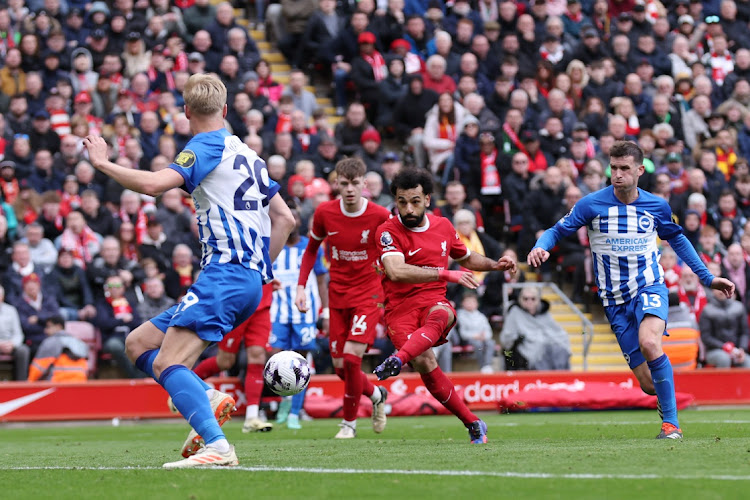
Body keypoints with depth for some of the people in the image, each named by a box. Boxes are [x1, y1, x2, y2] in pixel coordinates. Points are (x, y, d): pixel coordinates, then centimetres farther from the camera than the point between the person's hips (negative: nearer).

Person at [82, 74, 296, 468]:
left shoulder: (206, 147, -4)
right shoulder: (246, 154, 23)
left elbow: (154, 184, -20)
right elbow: (285, 219, 24)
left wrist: (102, 163, -7)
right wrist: (259, 268, 24)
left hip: (225, 273, -9)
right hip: (250, 280, 9)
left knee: (167, 363, -19)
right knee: (138, 343, 12)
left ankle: (218, 447, -33)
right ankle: (209, 398, -6)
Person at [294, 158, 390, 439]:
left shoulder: (380, 217, -13)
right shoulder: (325, 213, -5)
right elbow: (311, 249, 10)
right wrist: (301, 286, 1)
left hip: (368, 292, -4)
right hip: (338, 294, 4)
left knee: (351, 355, -18)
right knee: (340, 365, 3)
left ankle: (349, 422, 0)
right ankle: (376, 395, 35)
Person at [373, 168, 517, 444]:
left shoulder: (443, 226, 13)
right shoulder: (388, 231, -4)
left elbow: (467, 258, 34)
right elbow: (396, 271, -23)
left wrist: (495, 265, 16)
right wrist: (445, 273, -26)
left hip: (435, 303, 3)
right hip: (400, 308, -3)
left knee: (439, 315, -37)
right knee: (424, 363, -27)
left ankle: (397, 360, -59)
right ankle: (472, 424, -15)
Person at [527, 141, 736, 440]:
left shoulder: (657, 206, 1)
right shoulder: (591, 204, -6)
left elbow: (677, 239, 18)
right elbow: (557, 231, -1)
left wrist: (707, 278, 18)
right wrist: (541, 248, -25)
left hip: (649, 287, -1)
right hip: (615, 300, 1)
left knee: (648, 342, -33)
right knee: (649, 384, -6)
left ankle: (671, 424, -25)